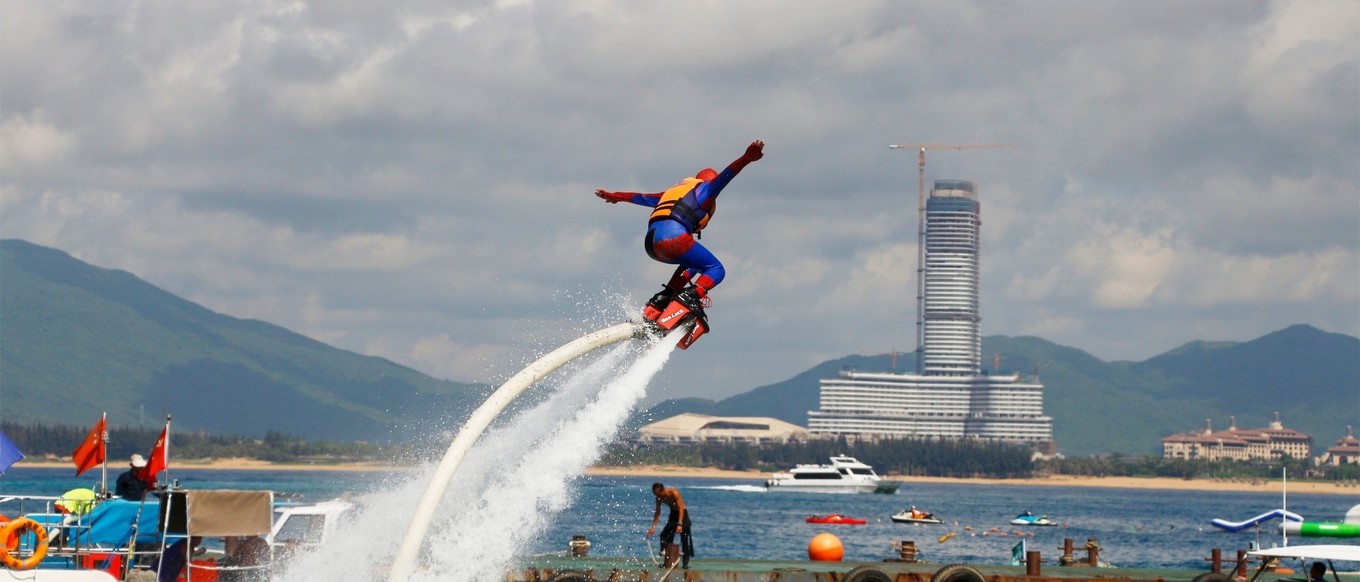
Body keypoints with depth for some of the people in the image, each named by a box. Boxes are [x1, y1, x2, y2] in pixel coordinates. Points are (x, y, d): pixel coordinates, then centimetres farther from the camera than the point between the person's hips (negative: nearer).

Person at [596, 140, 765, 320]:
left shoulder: (676, 190, 36)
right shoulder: (706, 188, 18)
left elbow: (643, 198, 45)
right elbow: (723, 177, -3)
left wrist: (615, 196, 59)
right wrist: (746, 159, -16)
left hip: (650, 241, 8)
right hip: (673, 235, -8)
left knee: (694, 263, 29)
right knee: (716, 270, 0)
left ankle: (664, 297, 12)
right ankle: (691, 296, -27)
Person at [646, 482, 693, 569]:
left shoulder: (674, 493, -27)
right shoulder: (659, 498, -8)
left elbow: (681, 508, -29)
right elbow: (657, 513, -2)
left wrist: (680, 524, -37)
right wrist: (653, 527, -11)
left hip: (682, 514, -6)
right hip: (673, 514, 6)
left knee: (684, 539, -11)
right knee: (664, 536, -2)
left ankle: (685, 564, -10)